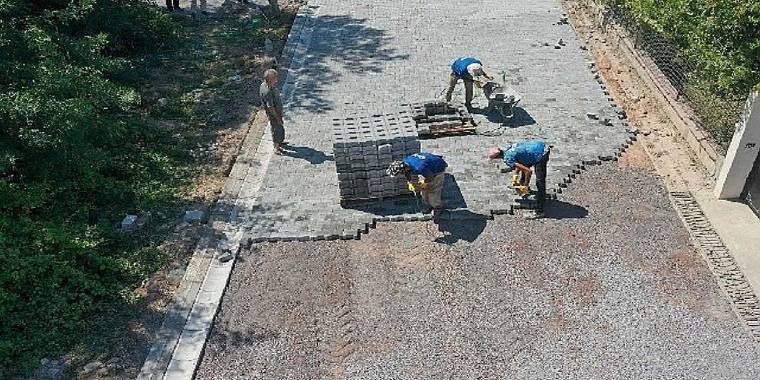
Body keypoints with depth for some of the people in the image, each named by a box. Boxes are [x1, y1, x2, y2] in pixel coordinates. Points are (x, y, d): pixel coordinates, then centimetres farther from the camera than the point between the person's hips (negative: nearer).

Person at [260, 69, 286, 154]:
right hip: (274, 115, -9)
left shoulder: (264, 84, -8)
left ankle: (280, 141, 51)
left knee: (281, 128, 28)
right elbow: (270, 107, -28)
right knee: (277, 130, 11)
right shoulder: (267, 92, -36)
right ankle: (276, 148, 31)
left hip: (278, 112, 9)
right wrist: (278, 119, -21)